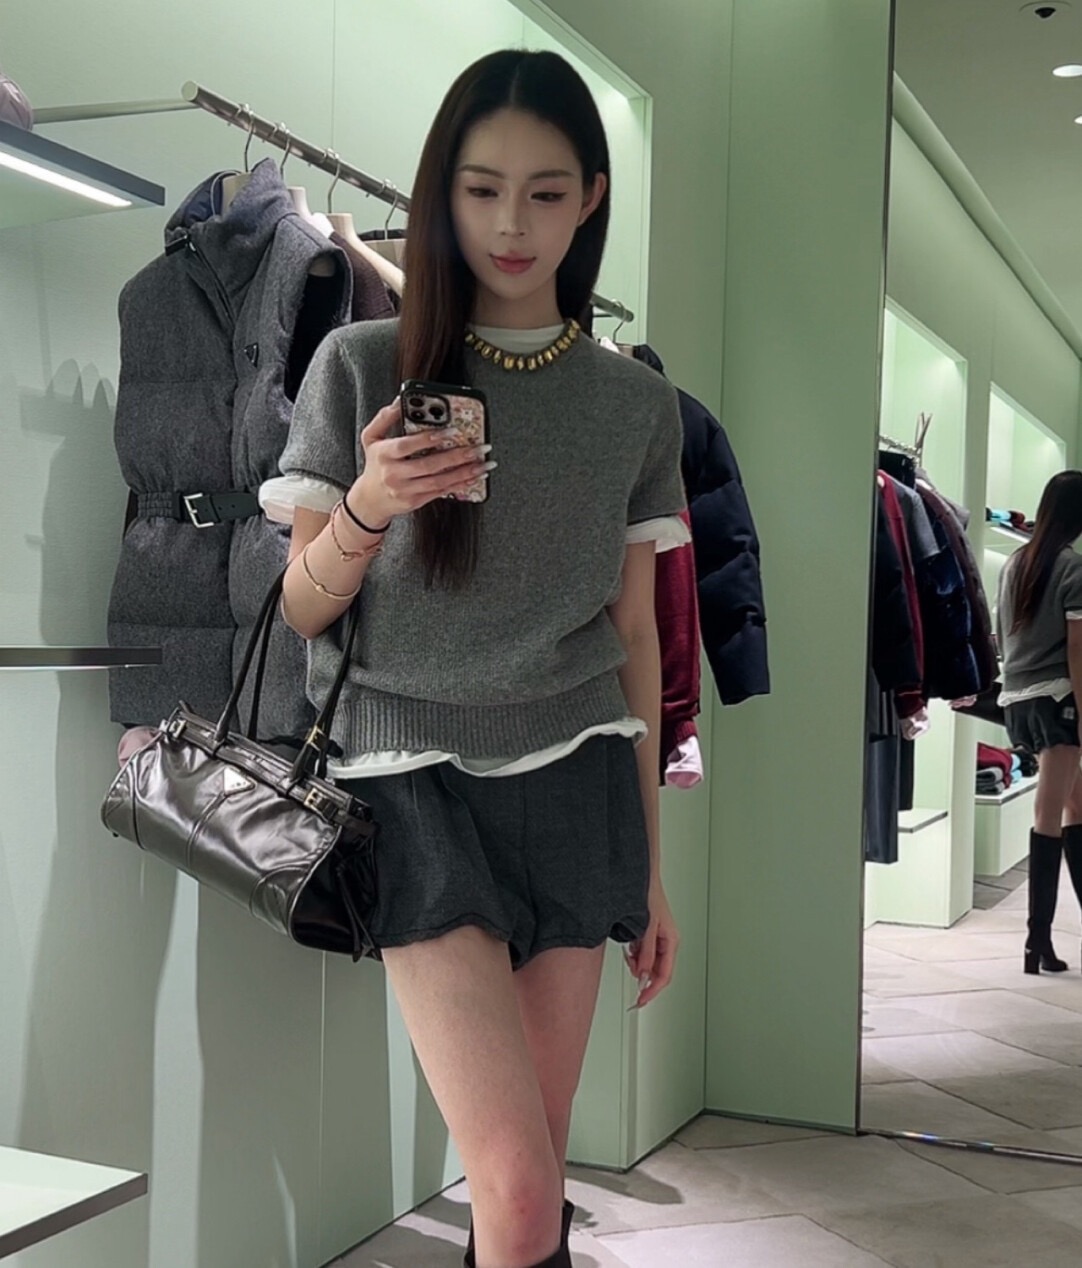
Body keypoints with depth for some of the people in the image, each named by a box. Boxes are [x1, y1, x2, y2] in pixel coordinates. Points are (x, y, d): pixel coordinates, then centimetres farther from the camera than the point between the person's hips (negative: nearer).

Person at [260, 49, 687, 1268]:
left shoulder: (636, 402, 5)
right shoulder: (363, 366, -1)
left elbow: (635, 636, 9)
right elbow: (301, 611, 2)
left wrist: (652, 864, 10)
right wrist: (366, 509, -19)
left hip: (576, 785, 2)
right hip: (420, 785, -2)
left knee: (537, 1160, 8)